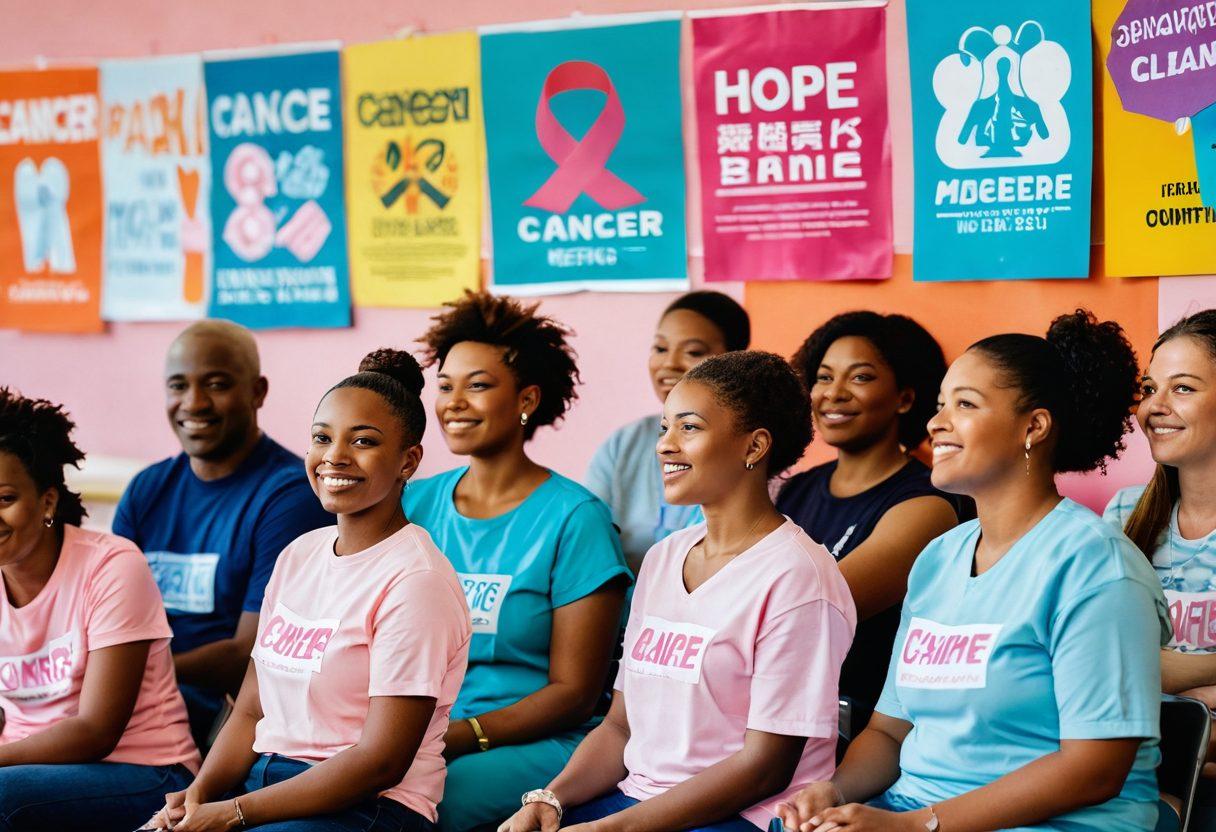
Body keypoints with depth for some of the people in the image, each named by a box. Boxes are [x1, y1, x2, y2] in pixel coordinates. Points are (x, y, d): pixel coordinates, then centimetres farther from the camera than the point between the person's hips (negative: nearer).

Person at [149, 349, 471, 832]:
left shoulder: (415, 581, -11)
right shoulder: (299, 555, 13)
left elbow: (381, 762, -16)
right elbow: (251, 711, 14)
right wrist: (200, 793, -5)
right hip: (262, 784, 7)